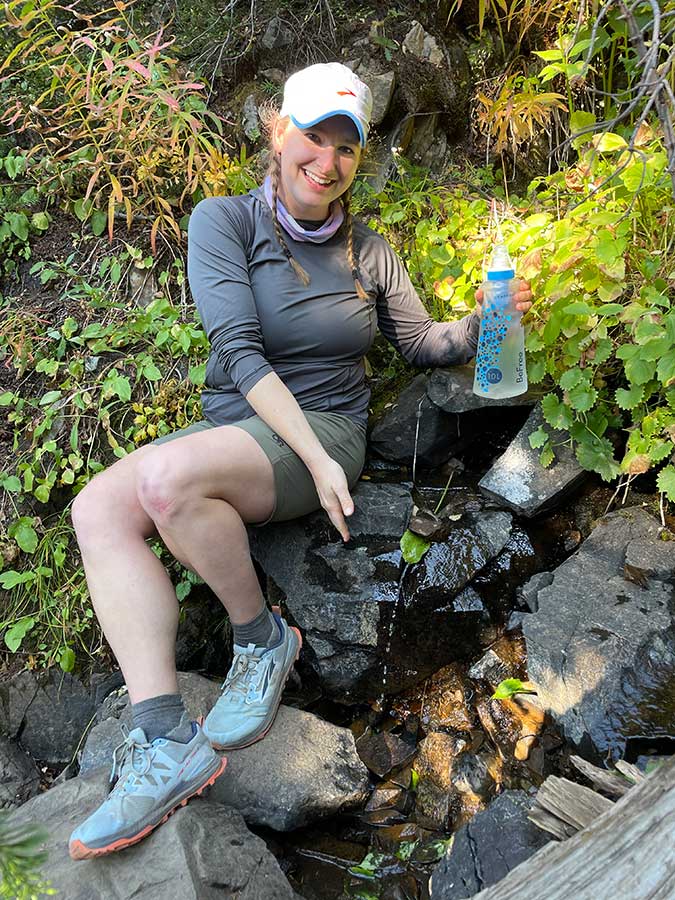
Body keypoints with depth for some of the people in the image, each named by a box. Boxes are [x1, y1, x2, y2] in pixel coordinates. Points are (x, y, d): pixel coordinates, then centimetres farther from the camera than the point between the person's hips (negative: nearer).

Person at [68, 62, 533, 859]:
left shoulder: (368, 252, 7)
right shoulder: (224, 221, -1)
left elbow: (422, 344, 18)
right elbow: (237, 350, -13)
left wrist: (481, 321, -4)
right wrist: (314, 458, -21)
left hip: (326, 431, -2)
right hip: (232, 426, 2)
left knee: (168, 478, -32)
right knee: (98, 508, -24)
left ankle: (262, 640, -8)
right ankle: (167, 744, -26)